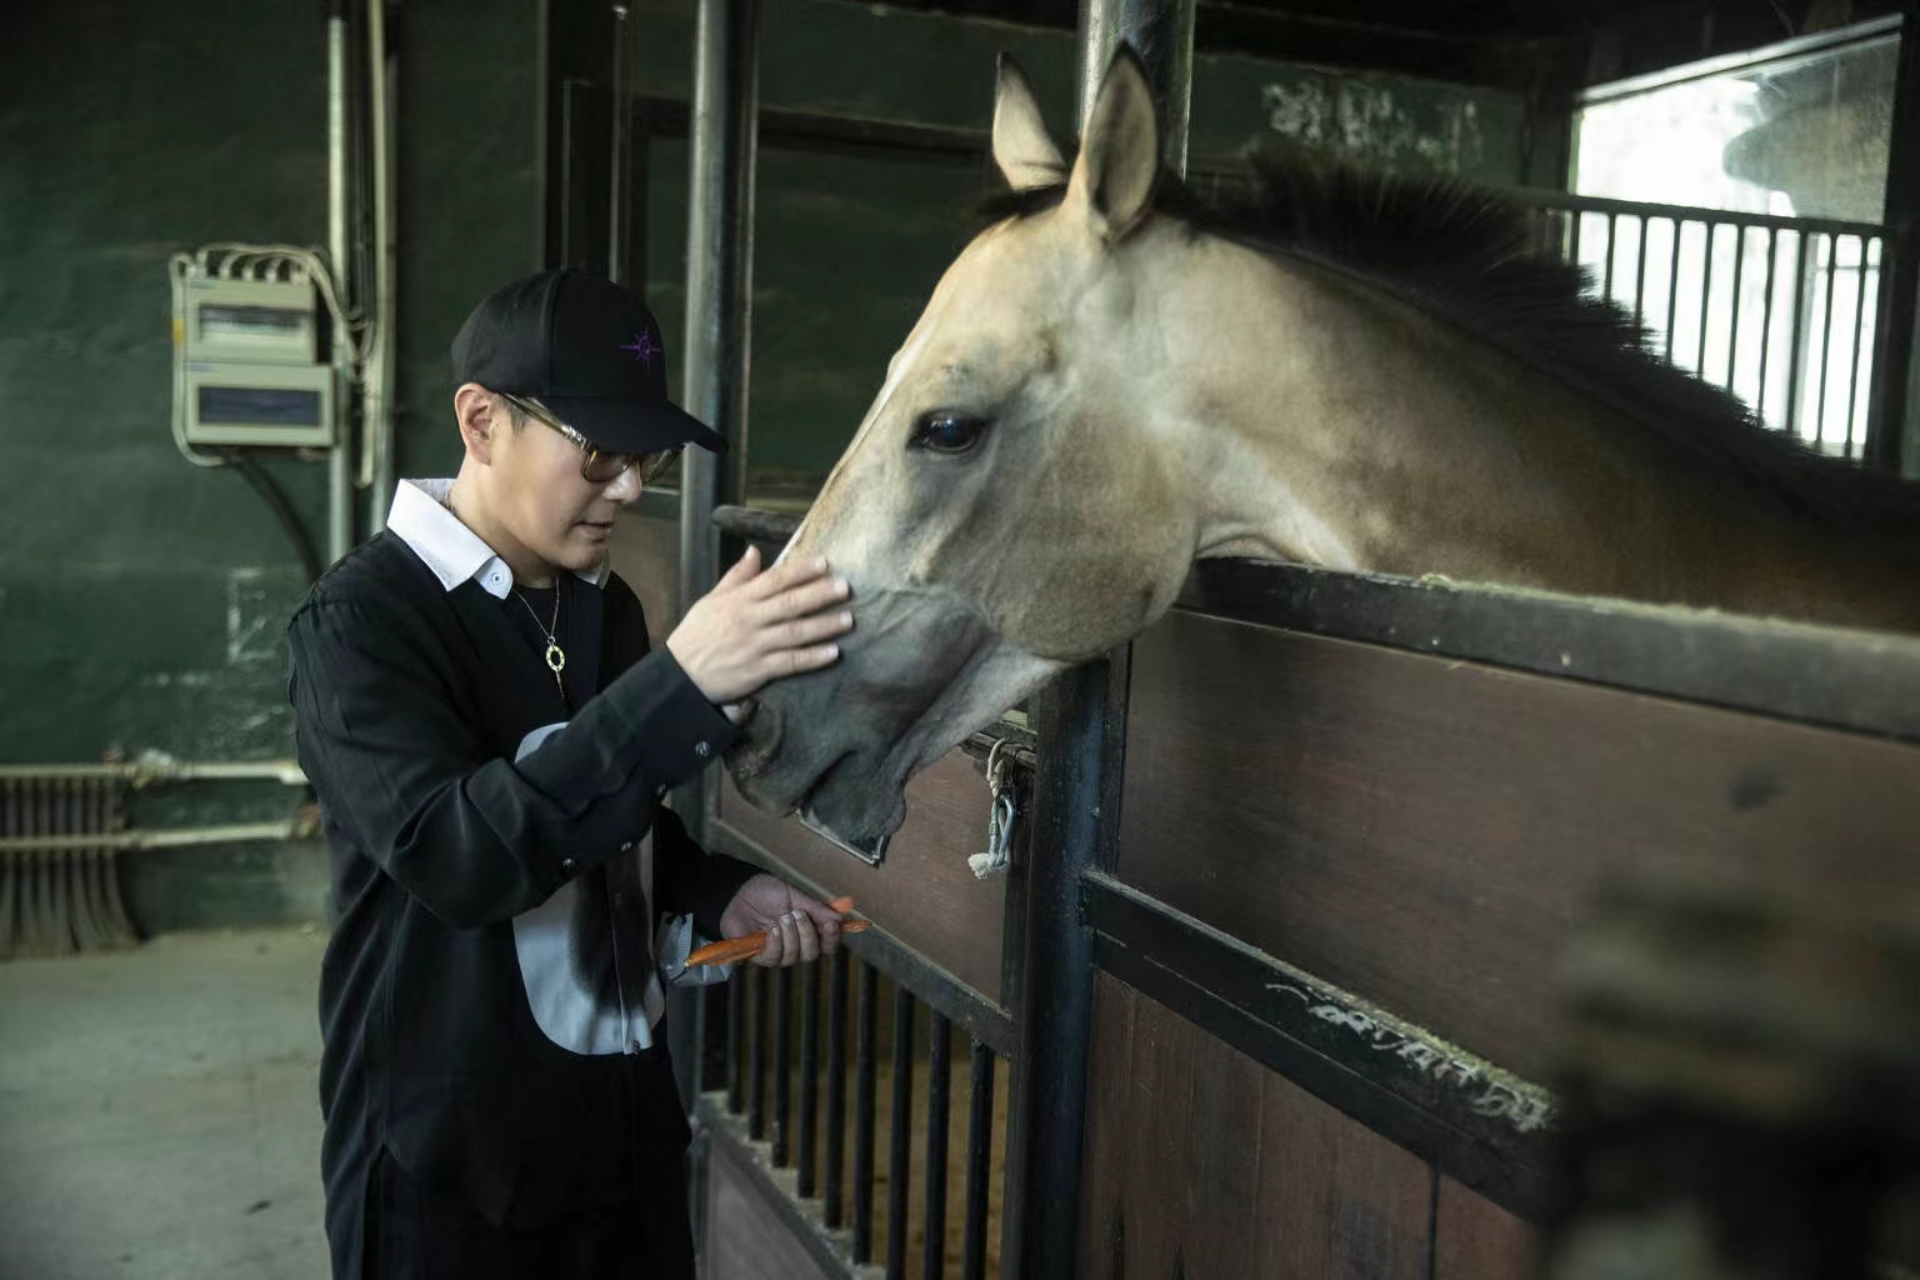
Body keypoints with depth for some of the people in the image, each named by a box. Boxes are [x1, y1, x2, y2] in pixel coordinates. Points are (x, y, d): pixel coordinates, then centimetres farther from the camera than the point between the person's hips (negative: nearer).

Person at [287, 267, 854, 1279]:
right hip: (449, 1157, -6)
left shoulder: (607, 606, 5)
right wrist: (684, 684, -39)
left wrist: (721, 896, -2)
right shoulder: (360, 620, -16)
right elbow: (453, 853, -31)